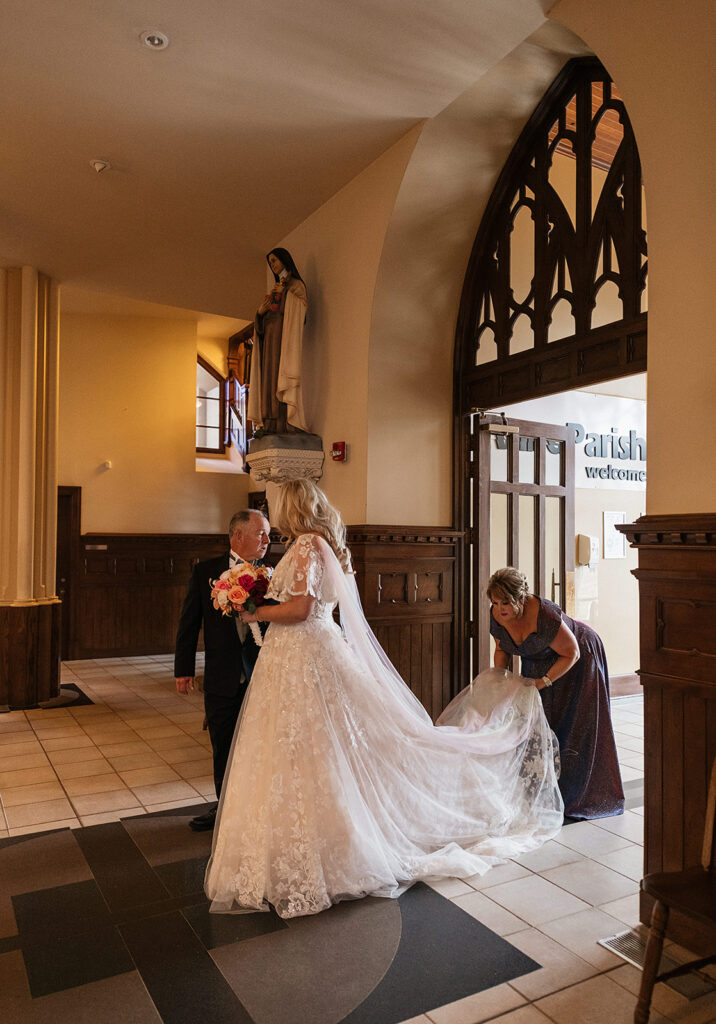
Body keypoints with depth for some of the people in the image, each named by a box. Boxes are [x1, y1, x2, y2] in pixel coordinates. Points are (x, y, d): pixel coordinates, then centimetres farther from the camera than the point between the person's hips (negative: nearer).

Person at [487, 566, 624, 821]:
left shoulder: (545, 616, -39)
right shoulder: (496, 616, -19)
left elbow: (571, 654, -26)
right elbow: (502, 650, 0)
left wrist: (544, 681, -30)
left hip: (579, 661, -6)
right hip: (538, 661, 6)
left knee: (575, 729, -2)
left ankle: (572, 796, 10)